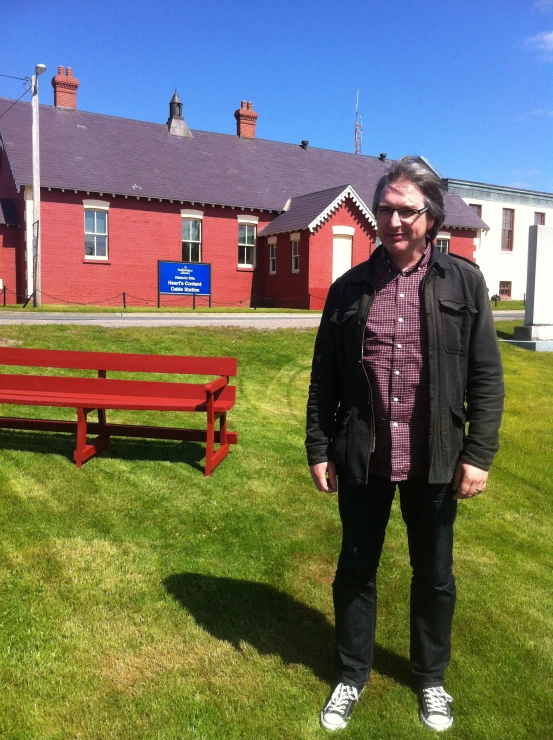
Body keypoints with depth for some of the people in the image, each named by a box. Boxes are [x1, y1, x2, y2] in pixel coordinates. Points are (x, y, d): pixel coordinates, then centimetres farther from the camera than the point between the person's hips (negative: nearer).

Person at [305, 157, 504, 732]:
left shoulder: (463, 281, -2)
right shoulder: (349, 287, 1)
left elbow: (486, 377, -3)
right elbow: (324, 378, 3)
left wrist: (478, 454, -7)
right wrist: (319, 449, 1)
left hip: (434, 459, 0)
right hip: (361, 457, 1)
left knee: (434, 575, 17)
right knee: (355, 571, 15)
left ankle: (431, 678, 42)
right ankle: (351, 677, 38)